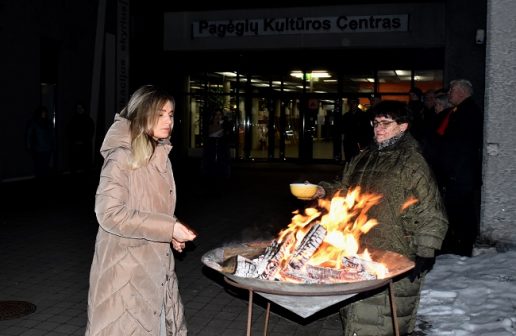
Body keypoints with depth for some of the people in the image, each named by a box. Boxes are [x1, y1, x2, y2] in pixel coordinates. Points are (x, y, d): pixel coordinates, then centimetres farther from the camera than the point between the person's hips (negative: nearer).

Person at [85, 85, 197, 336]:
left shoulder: (160, 155, 8)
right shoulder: (121, 157, -17)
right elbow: (110, 214, -23)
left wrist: (171, 230, 3)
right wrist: (168, 228, -21)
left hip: (157, 261, 8)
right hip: (125, 265, -8)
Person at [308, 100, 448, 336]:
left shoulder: (413, 163, -8)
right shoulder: (363, 159, 13)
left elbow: (431, 215, -10)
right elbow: (346, 191, 24)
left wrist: (425, 253, -14)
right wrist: (324, 191, 5)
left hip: (395, 262, -7)